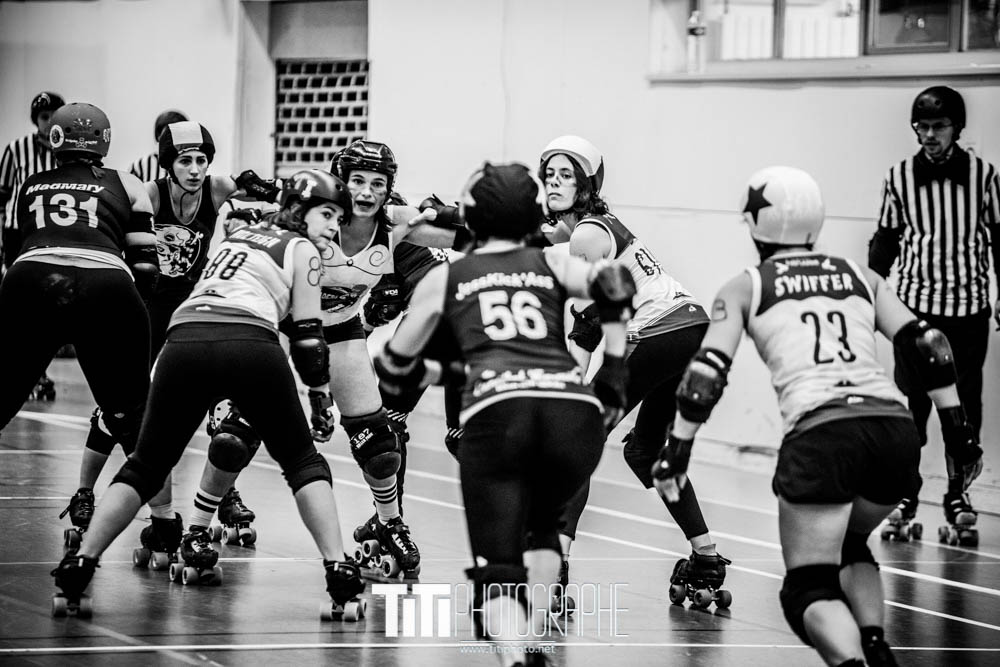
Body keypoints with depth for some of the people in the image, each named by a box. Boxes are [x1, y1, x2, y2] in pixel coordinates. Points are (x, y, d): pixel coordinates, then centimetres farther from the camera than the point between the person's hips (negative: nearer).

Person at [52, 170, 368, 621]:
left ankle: (77, 568, 2)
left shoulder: (239, 235, 34)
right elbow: (307, 337, 14)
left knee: (145, 467, 14)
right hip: (250, 343, -4)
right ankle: (340, 576, 0)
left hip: (184, 340, 4)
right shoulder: (302, 250, 17)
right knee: (303, 462, 12)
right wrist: (321, 395, 25)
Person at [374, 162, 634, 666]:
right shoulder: (552, 265, 24)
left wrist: (444, 373, 50)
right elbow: (614, 285, 4)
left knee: (497, 572, -2)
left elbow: (394, 368, 30)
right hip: (574, 410, 2)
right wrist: (612, 369, 15)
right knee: (540, 524, 32)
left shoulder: (444, 278, 23)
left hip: (496, 410, -2)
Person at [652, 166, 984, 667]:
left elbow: (708, 372, 4)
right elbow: (926, 346, 15)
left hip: (820, 433, -4)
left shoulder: (744, 288, 16)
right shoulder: (860, 278, 24)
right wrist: (957, 428, 17)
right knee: (847, 544, 32)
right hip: (896, 429, 4)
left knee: (809, 589, 1)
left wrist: (677, 447, 8)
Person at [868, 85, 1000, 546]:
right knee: (910, 401, -2)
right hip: (915, 302, 0)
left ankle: (957, 498, 12)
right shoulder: (899, 177, 1)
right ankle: (904, 498, 5)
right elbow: (885, 240, 9)